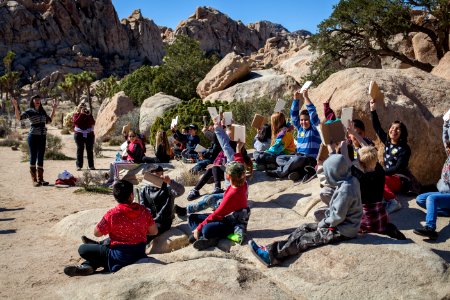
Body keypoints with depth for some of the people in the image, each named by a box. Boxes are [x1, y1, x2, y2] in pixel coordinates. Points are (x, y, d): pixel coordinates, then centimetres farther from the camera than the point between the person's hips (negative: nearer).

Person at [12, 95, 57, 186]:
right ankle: (34, 180, 1)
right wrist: (16, 107, -24)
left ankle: (40, 178, 12)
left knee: (40, 158, 7)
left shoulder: (42, 111, 15)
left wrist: (54, 109, 27)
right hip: (33, 136, -5)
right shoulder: (29, 111, -1)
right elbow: (19, 117, -13)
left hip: (42, 137, 5)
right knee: (33, 157, -2)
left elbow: (49, 120, 27)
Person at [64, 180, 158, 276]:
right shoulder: (143, 211, -6)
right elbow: (154, 231, 2)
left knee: (82, 249, 10)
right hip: (140, 254, 4)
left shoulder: (112, 214, -15)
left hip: (120, 257, -4)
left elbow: (97, 233, -3)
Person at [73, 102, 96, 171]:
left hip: (89, 135, 2)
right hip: (79, 135, -2)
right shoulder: (76, 114, 6)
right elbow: (76, 122, -14)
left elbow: (93, 123, -4)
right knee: (80, 150, -3)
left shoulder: (89, 114, 10)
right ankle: (79, 166, 0)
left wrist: (89, 115, -14)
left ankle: (91, 165, 5)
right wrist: (81, 114, -16)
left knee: (90, 150, 2)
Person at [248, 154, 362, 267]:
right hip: (342, 224, 9)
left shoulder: (345, 190, -28)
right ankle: (271, 250, -3)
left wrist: (323, 223, -9)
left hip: (342, 231, -9)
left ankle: (271, 255, -15)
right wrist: (326, 219, 3)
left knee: (303, 239, -13)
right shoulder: (350, 180, 3)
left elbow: (337, 216, -25)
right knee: (305, 228, 4)